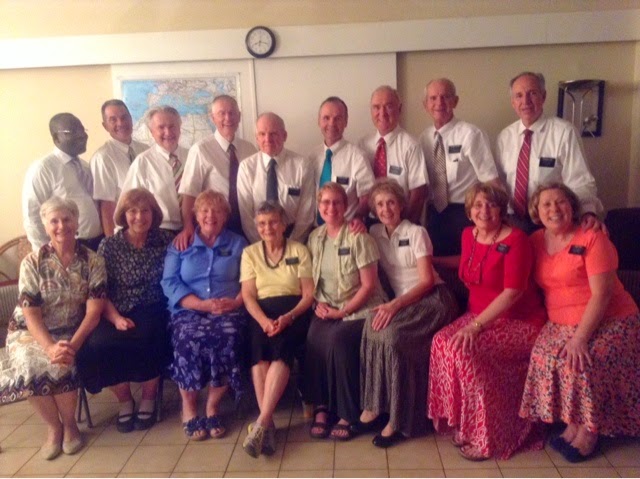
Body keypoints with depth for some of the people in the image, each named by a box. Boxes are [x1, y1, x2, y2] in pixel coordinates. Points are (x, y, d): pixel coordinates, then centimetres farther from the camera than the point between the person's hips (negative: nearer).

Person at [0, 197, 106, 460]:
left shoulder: (93, 261, -7)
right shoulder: (32, 262, -8)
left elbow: (93, 312, -12)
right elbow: (31, 315, -12)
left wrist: (72, 345, -27)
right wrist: (50, 347, -28)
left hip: (72, 333, 0)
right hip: (31, 332, 0)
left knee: (60, 366, -30)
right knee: (30, 367, -29)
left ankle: (69, 423, -2)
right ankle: (54, 426, -4)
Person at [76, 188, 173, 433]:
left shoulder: (165, 240, 5)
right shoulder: (109, 245, 5)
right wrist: (116, 318, -15)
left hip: (153, 312, -1)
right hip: (117, 314, 1)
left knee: (147, 337, -33)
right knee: (98, 344, -28)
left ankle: (148, 400, -6)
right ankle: (124, 402, -2)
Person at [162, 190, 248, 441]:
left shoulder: (238, 243, 18)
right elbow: (169, 282, 2)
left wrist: (236, 301, -14)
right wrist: (202, 304, -12)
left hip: (229, 311, 0)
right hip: (189, 310, 0)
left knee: (228, 336, -33)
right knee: (188, 339, -33)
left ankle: (213, 405, -15)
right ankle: (188, 406, -12)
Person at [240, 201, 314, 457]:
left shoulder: (299, 250, 10)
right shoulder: (249, 252, 15)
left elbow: (309, 294, 3)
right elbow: (248, 295, 4)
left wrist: (288, 317, -16)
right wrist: (264, 320, -16)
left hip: (294, 312, -1)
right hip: (262, 313, 1)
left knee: (281, 348, -32)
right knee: (259, 347, -31)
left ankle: (261, 423, -35)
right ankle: (268, 424, -30)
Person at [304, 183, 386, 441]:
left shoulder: (358, 238, -9)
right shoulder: (315, 237, 8)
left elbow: (369, 285, -11)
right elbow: (312, 279, 15)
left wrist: (342, 312, -14)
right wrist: (319, 303, -4)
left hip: (360, 309, -4)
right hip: (327, 309, 4)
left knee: (337, 339, -32)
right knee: (314, 339, -27)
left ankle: (347, 414, -16)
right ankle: (321, 407, -12)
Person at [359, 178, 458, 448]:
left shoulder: (416, 233, -4)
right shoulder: (375, 233, 10)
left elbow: (427, 280, -10)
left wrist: (395, 304, -22)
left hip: (433, 298, -4)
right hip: (402, 302, 4)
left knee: (391, 332, -31)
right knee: (374, 326, -28)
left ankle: (399, 419, -20)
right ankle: (374, 406, -18)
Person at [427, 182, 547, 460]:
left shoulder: (515, 240, -15)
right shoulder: (468, 235, 6)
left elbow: (512, 292, -23)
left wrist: (476, 325, -27)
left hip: (518, 321, -7)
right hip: (479, 316, 7)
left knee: (468, 352, -28)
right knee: (443, 343, -19)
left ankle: (484, 436, -10)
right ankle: (461, 423, -4)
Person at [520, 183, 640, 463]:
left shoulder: (592, 239, -12)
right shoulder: (536, 242, 4)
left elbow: (602, 294, -18)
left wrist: (580, 338, -24)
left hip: (609, 321, -4)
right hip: (562, 322, 5)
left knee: (582, 362, -28)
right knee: (544, 356, -22)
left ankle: (589, 429, -3)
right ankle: (572, 424, -4)